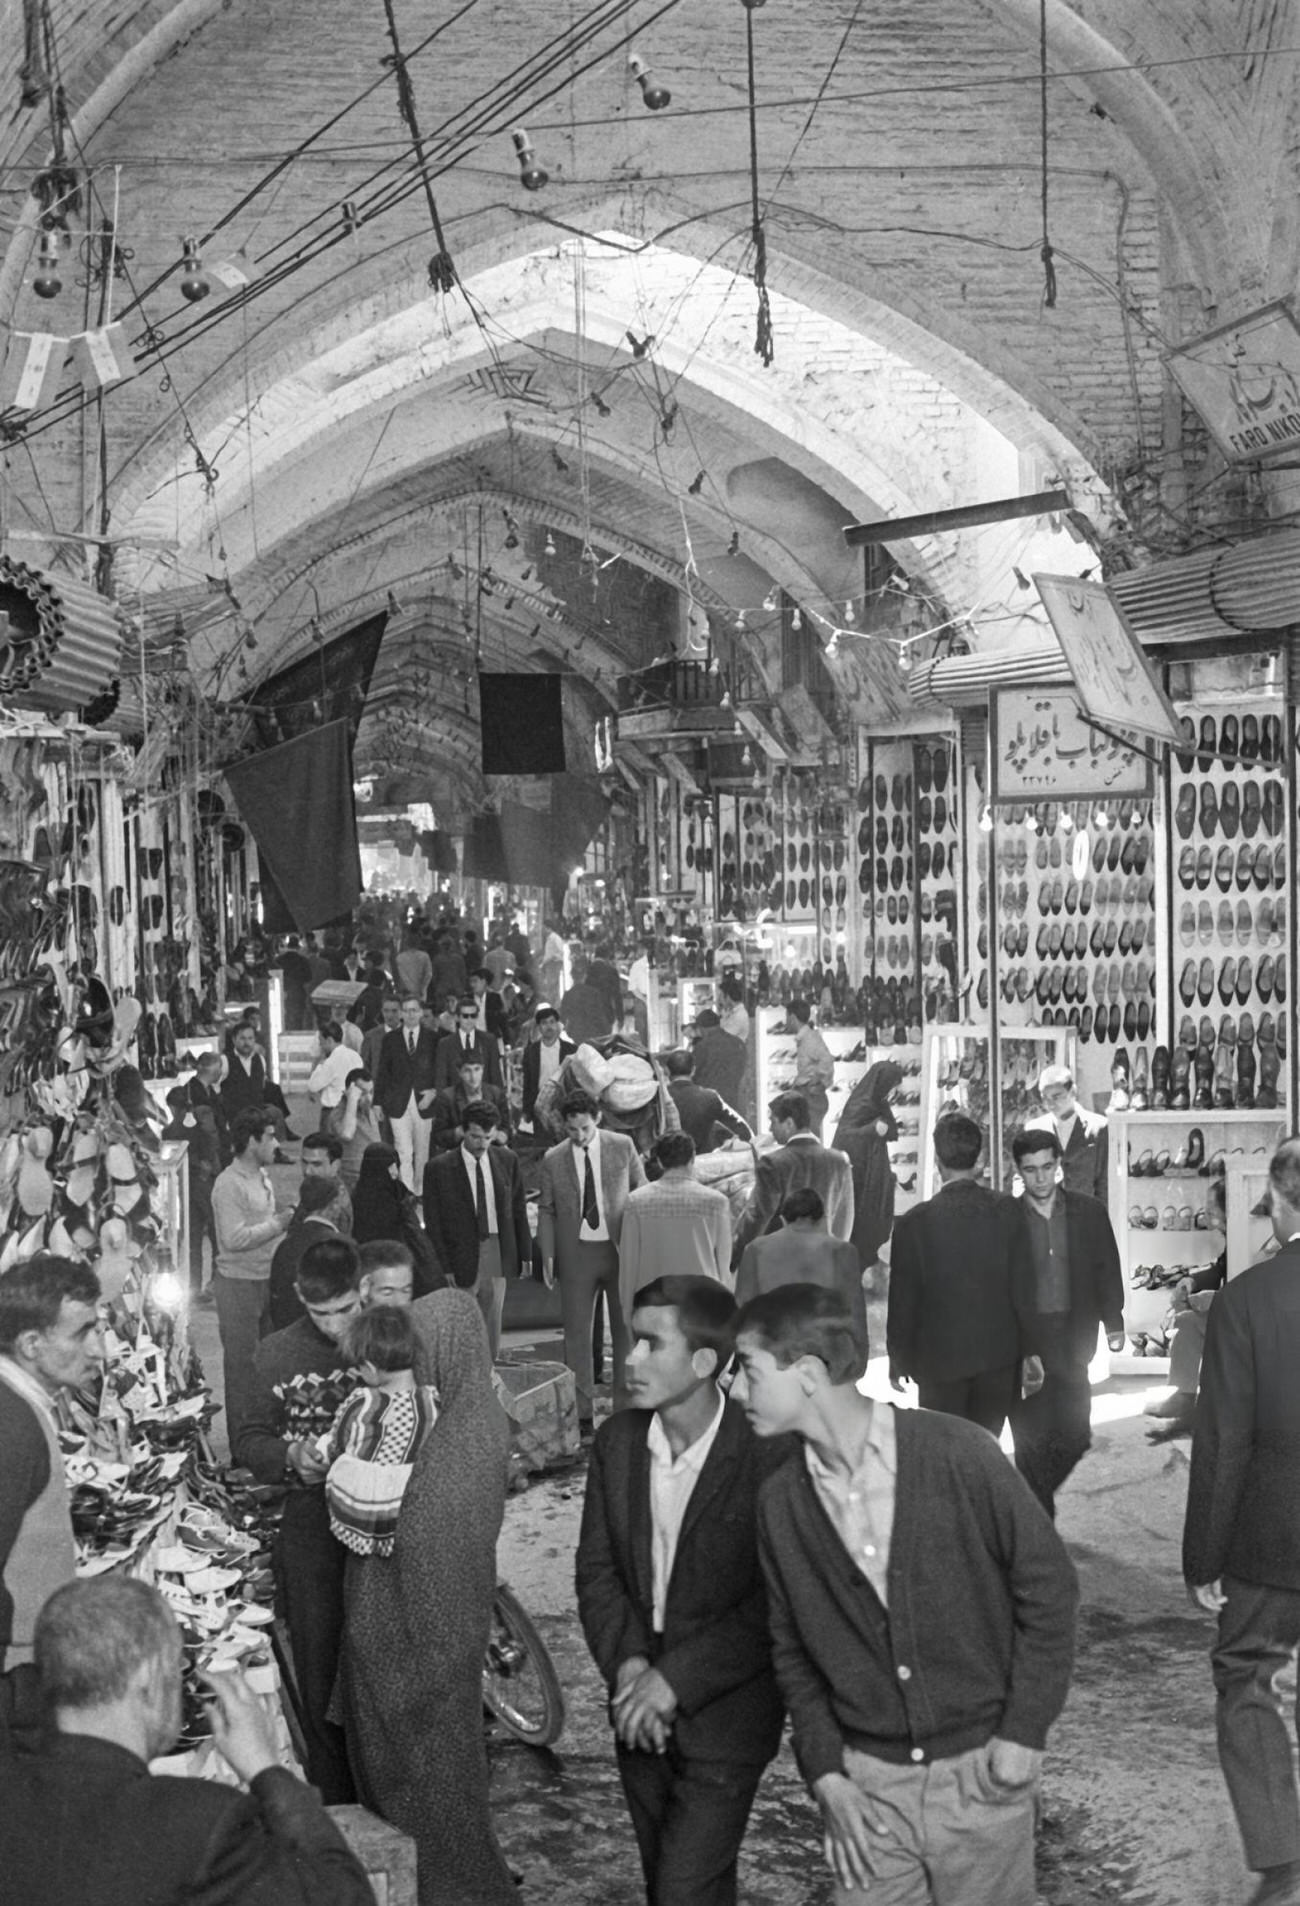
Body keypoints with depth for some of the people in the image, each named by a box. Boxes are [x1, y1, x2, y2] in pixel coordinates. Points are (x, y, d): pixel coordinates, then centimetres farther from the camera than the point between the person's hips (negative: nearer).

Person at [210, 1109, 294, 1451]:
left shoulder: (263, 1177, 13)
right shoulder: (229, 1184, -16)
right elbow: (234, 1238, -23)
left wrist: (285, 1220, 6)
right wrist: (277, 1224, -18)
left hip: (265, 1279, 9)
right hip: (239, 1282, -9)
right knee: (241, 1365, -2)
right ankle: (241, 1445, 5)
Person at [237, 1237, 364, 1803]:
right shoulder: (278, 1354, -4)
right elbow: (248, 1442, 2)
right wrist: (291, 1455, -18)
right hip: (312, 1531, 0)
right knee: (322, 1672, 8)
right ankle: (335, 1805, 22)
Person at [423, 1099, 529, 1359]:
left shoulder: (507, 1160, 2)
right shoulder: (439, 1168, -8)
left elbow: (519, 1210, 9)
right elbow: (433, 1222, -6)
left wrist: (525, 1255, 7)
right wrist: (443, 1267, -11)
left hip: (498, 1252, 3)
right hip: (461, 1257, -3)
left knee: (492, 1326, 10)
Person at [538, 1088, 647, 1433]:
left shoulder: (623, 1147, -2)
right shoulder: (553, 1159, -1)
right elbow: (546, 1210, 5)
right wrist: (548, 1255, -3)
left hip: (620, 1247, 0)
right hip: (576, 1252, 0)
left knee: (625, 1327, 7)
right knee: (577, 1331, 3)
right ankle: (582, 1411, 11)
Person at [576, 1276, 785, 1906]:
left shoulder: (763, 1457, -19)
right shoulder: (616, 1441, -1)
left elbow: (773, 1609, -17)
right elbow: (596, 1569, 3)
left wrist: (676, 1679, -19)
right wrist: (627, 1661, -12)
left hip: (724, 1714, -6)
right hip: (640, 1713, 6)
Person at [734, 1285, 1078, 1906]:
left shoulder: (957, 1454, -13)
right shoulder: (779, 1502, -1)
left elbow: (1048, 1587, -6)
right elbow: (792, 1651, 9)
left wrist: (1023, 1734, -8)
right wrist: (825, 1775, -1)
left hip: (980, 1773, -3)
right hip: (865, 1783, 3)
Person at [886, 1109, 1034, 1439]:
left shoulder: (914, 1222, -13)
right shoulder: (1007, 1211, -8)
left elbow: (903, 1299, -7)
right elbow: (1022, 1287, -4)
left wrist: (898, 1359, 5)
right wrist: (1030, 1349, 6)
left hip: (940, 1357, -2)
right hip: (1000, 1353, 2)